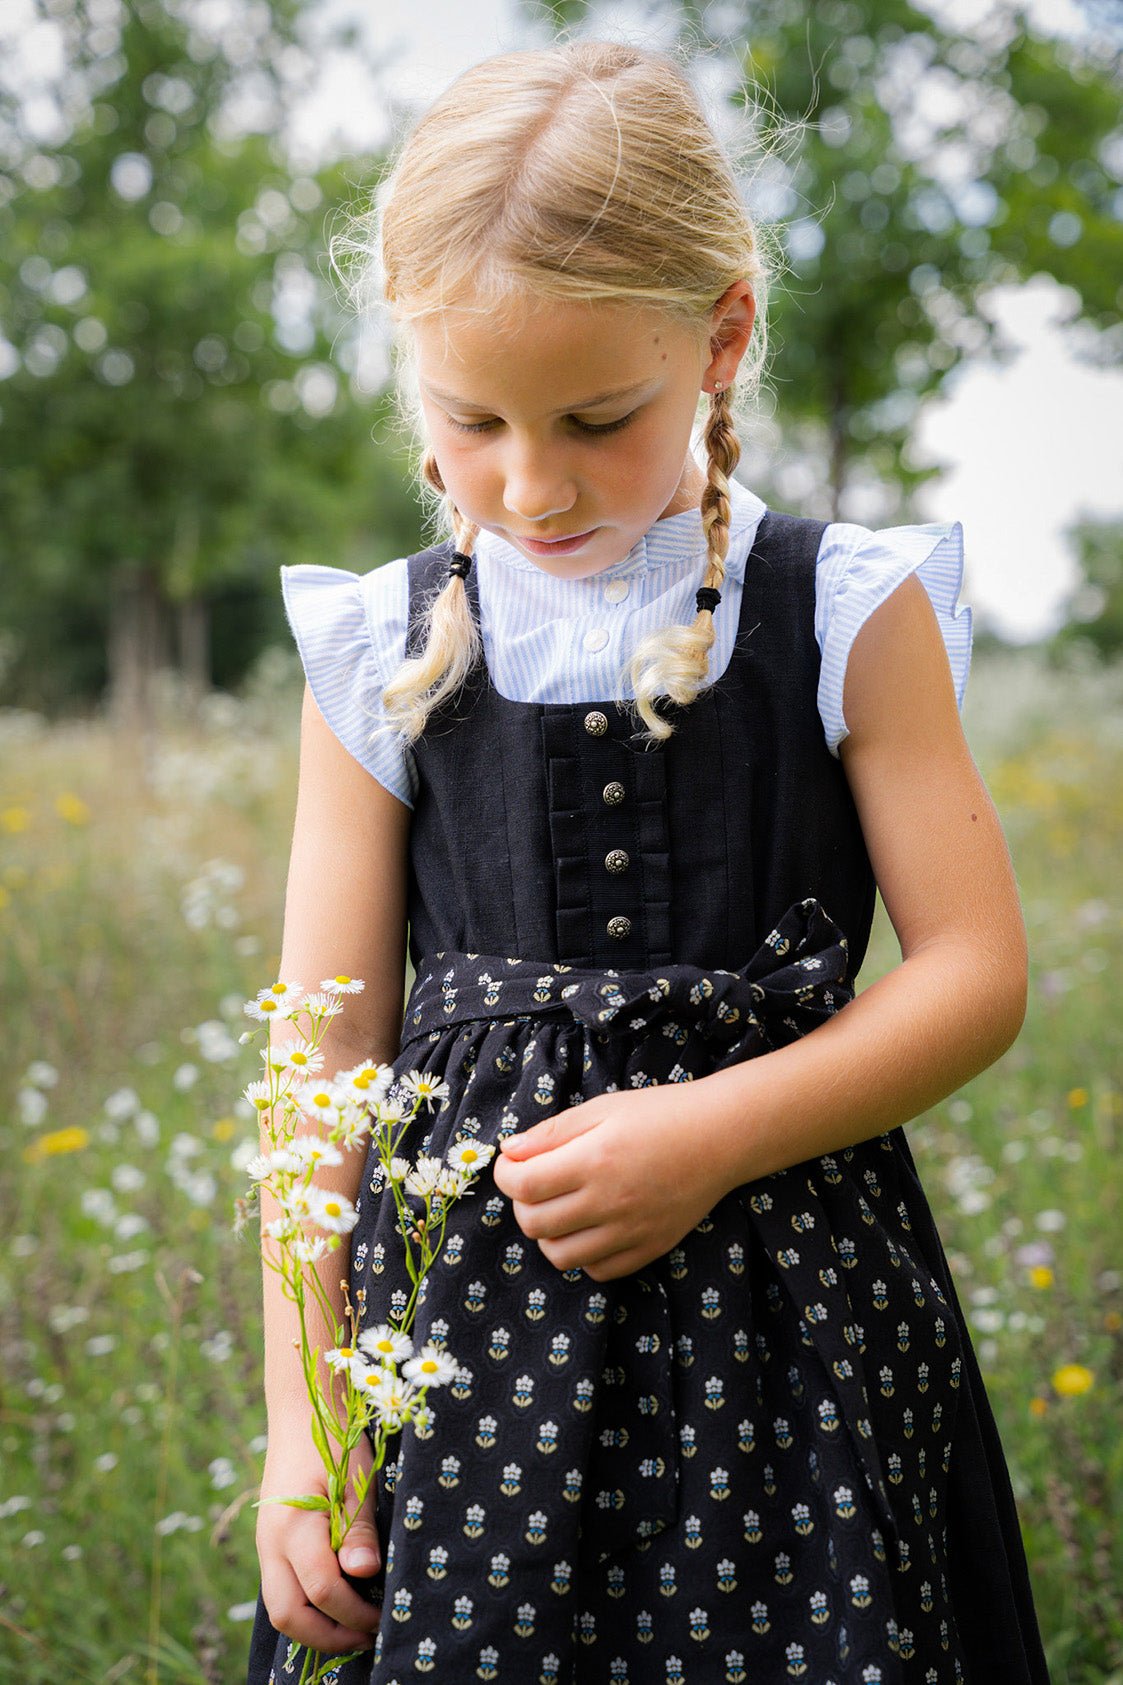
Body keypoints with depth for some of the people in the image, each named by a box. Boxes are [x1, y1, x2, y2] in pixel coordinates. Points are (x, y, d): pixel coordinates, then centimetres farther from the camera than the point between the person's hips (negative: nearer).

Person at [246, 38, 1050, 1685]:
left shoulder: (850, 615, -2)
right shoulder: (383, 653, 1)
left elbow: (977, 973, -2)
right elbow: (327, 1055, 2)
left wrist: (719, 1131, -16)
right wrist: (300, 1424, -1)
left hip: (790, 1308, 0)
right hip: (466, 1301, 1)